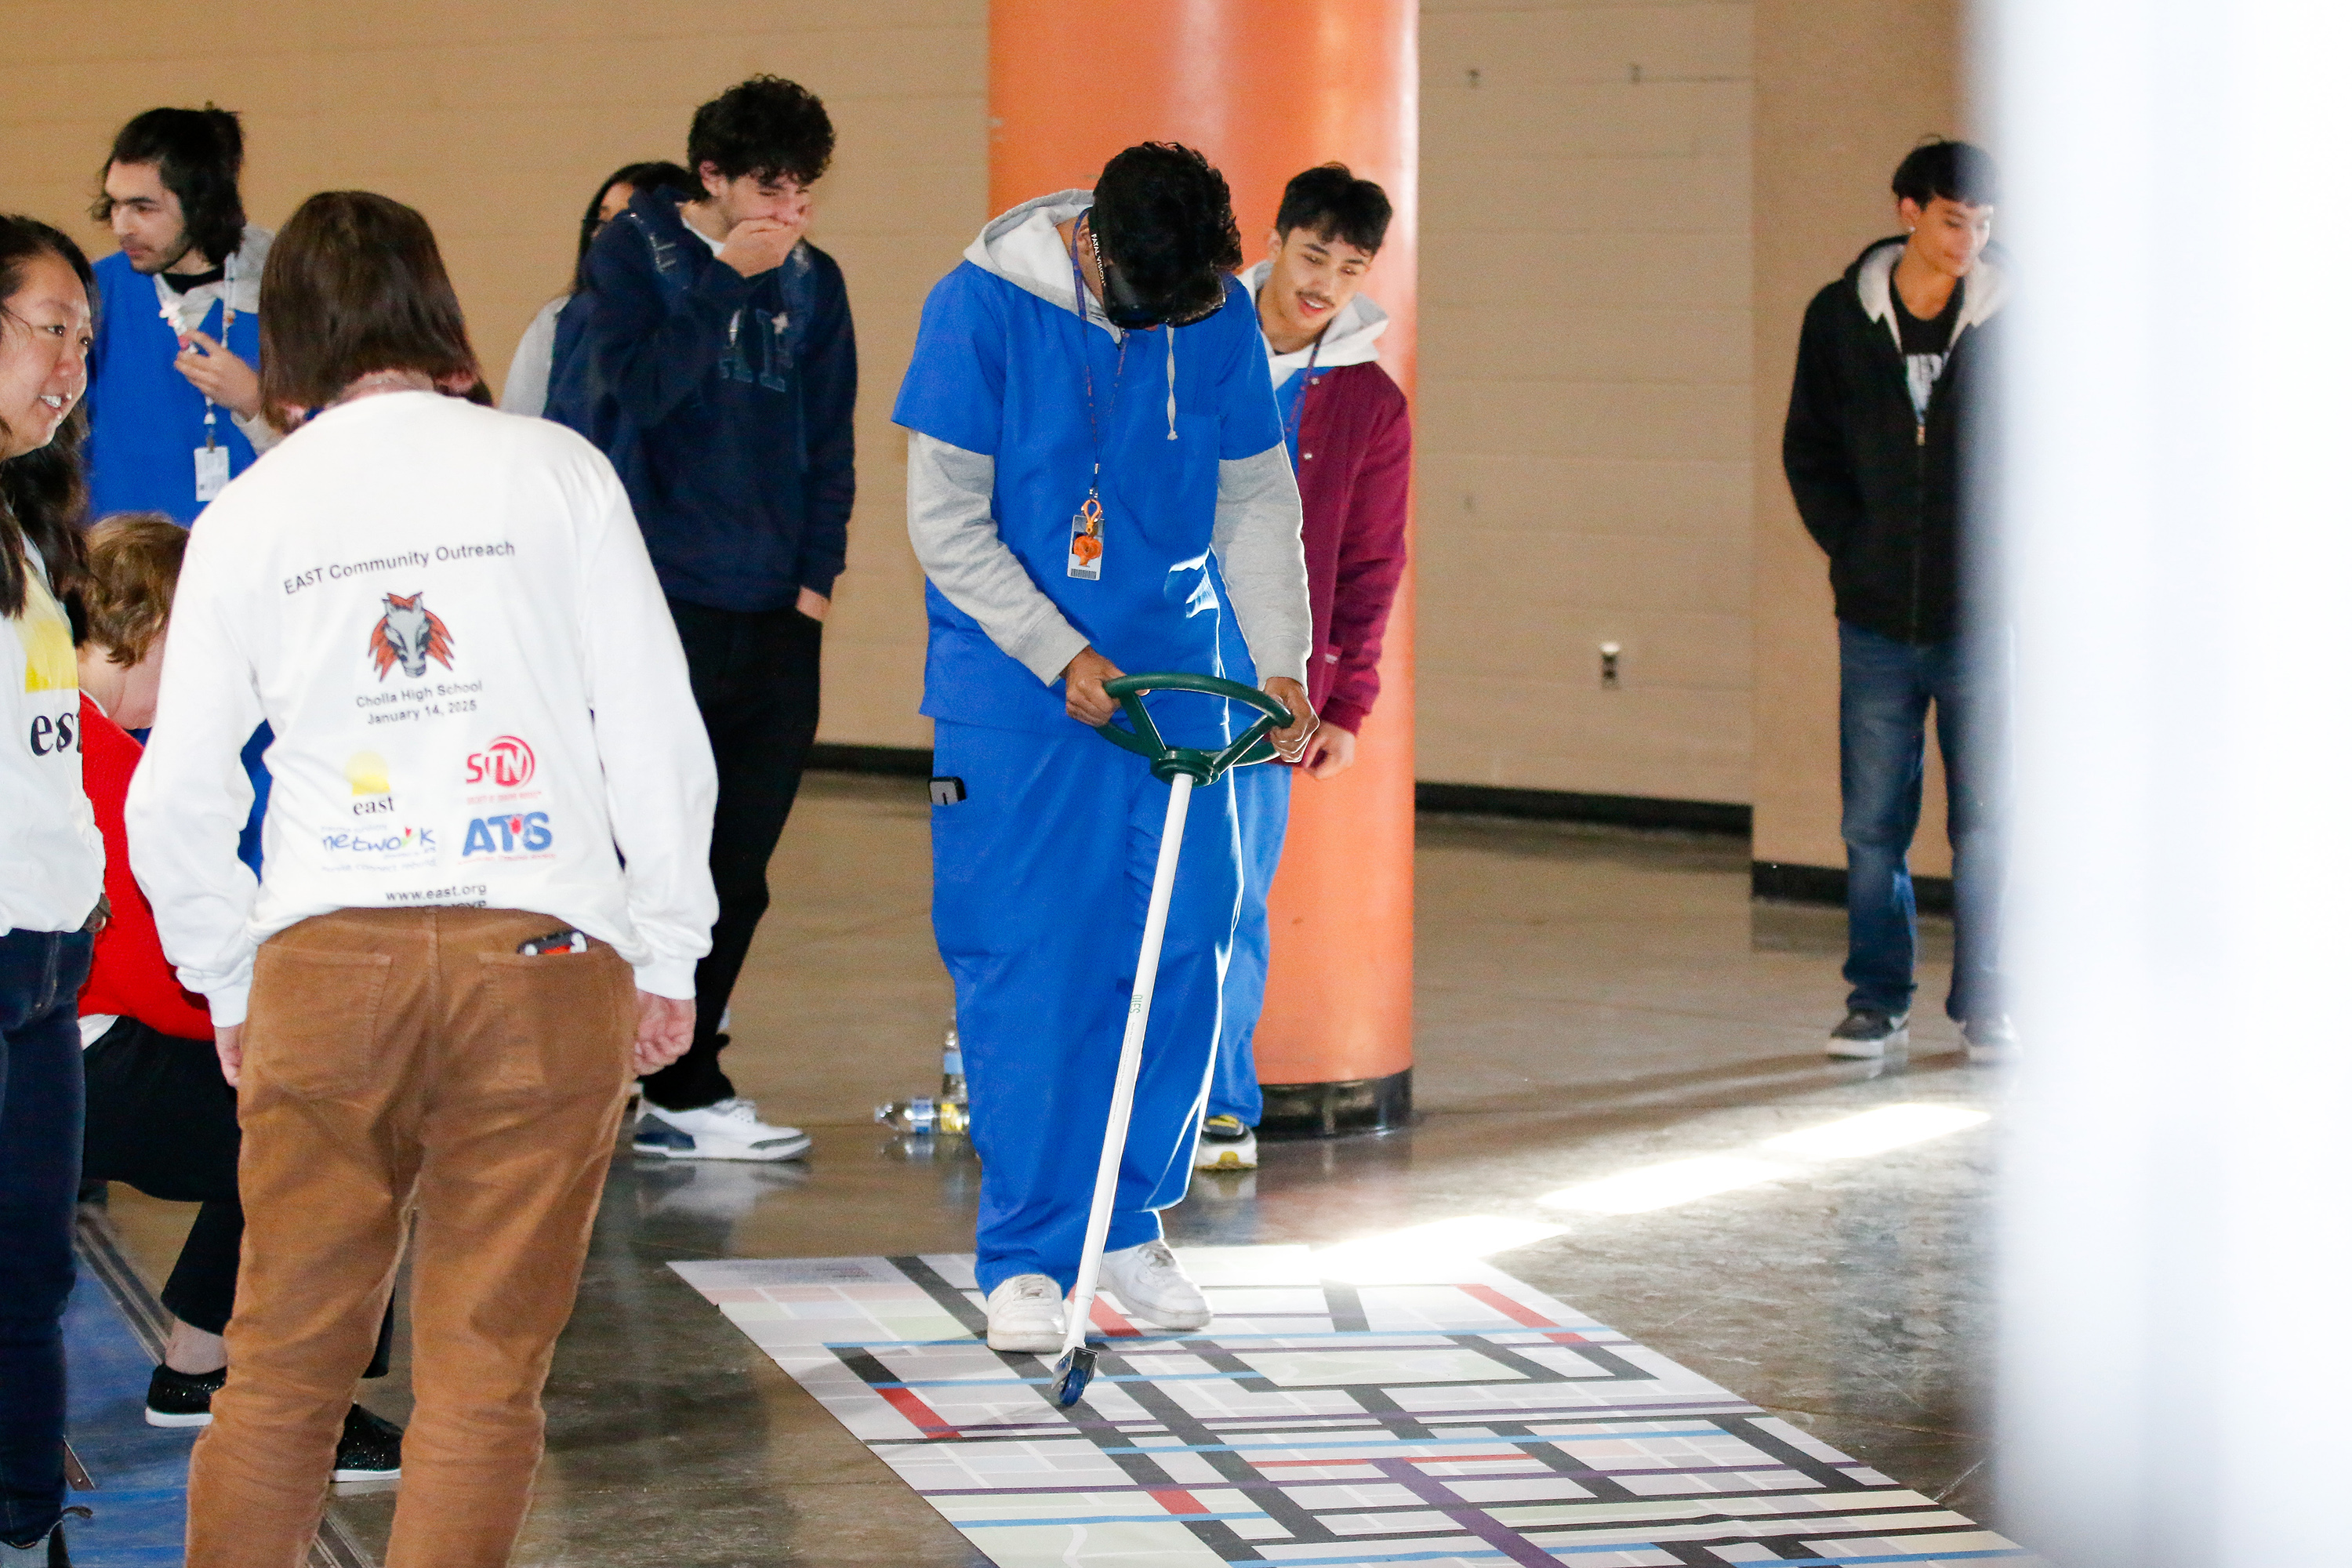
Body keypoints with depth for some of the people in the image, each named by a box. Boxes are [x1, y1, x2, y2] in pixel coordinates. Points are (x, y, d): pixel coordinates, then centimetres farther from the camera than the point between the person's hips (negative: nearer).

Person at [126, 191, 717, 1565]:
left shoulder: (250, 512, 8)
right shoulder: (554, 471, 3)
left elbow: (174, 802, 8)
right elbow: (658, 732, 1)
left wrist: (229, 987, 20)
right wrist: (668, 956, 10)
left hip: (326, 956, 1)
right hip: (543, 949, -1)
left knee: (284, 1360, 11)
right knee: (485, 1370, 3)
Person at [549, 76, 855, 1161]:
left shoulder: (813, 282, 11)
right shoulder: (637, 252, 0)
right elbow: (628, 388, -15)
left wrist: (816, 577, 6)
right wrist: (724, 280, -13)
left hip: (773, 624, 4)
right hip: (659, 609, -4)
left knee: (736, 870, 6)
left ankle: (680, 1084, 14)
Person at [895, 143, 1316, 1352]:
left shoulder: (1221, 318, -2)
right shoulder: (981, 306, -12)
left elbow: (1256, 501, 6)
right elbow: (945, 518, -11)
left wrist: (1283, 660, -5)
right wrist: (1062, 657, -17)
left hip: (1174, 685, 4)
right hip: (1013, 698, -3)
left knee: (1178, 958, 4)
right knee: (1023, 970, -4)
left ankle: (1132, 1222, 19)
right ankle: (1027, 1252, 5)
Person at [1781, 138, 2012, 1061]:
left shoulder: (2012, 323, -2)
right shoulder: (1840, 318, 2)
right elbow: (1807, 449, 10)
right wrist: (1855, 552, 2)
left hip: (1980, 616, -1)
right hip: (1877, 620, 1)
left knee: (1986, 822, 3)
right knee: (1873, 825, 5)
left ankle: (1982, 1003, 13)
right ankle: (1877, 1002, 15)